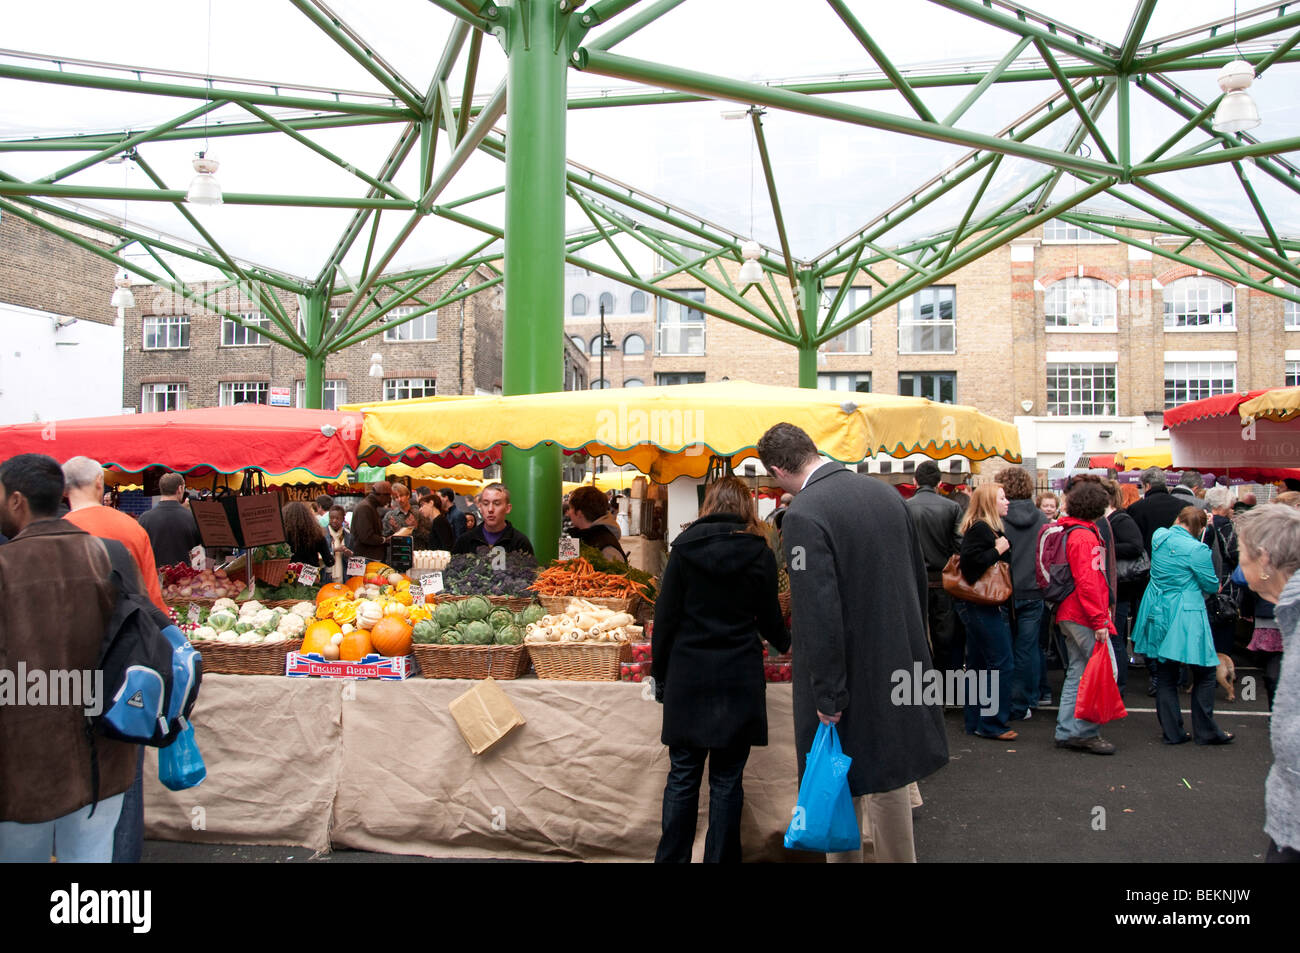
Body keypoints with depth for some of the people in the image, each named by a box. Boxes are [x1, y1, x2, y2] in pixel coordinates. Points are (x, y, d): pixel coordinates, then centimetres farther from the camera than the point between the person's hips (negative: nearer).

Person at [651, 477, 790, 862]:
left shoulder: (684, 547, 1)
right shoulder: (760, 554, 0)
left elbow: (665, 617, 0)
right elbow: (770, 621, 7)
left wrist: (660, 674, 8)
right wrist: (785, 642, 30)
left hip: (687, 674, 1)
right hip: (739, 678, 0)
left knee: (683, 774, 8)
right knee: (727, 779, 7)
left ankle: (671, 857, 13)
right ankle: (720, 857, 13)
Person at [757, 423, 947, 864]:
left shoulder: (803, 515, -20)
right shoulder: (886, 492, 4)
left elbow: (819, 616, -23)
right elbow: (919, 579, 12)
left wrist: (827, 697, -16)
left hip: (852, 678, -7)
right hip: (899, 664, 7)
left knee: (842, 789, 9)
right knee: (888, 778, 20)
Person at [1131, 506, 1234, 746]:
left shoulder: (1159, 536, 0)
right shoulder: (1196, 549, -17)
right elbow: (1212, 585, -7)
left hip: (1158, 614, 6)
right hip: (1185, 616, -6)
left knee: (1166, 673, 12)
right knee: (1204, 673, 9)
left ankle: (1172, 732, 17)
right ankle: (1206, 732, 15)